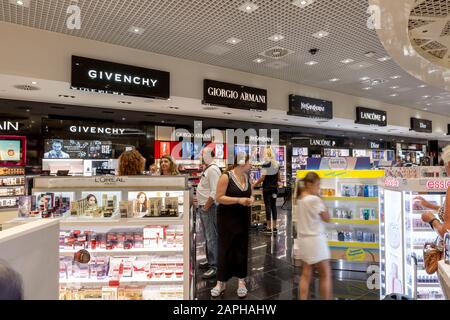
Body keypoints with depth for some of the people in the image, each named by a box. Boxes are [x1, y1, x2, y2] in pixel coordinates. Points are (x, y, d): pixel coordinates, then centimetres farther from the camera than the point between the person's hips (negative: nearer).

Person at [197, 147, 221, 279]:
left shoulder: (213, 169, -17)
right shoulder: (207, 169, 14)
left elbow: (214, 192, -23)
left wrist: (206, 207, -20)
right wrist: (199, 199, 15)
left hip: (209, 208, -10)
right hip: (203, 207, 10)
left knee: (212, 237, -4)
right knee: (208, 236, 19)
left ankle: (215, 267, 4)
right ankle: (210, 261, 31)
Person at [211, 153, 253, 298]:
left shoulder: (247, 177, 6)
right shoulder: (226, 177, -14)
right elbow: (219, 198, -17)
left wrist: (250, 200, -5)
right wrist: (239, 200, -23)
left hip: (243, 218, 6)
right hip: (227, 218, -5)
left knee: (242, 249, 11)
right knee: (225, 249, 4)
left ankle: (241, 281, 25)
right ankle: (221, 282, 19)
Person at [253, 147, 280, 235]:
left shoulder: (266, 164, -13)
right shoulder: (277, 164, 6)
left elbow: (262, 178, -17)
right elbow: (278, 177, 14)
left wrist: (254, 185, -9)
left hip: (267, 188, -6)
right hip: (275, 188, 6)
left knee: (268, 206, -1)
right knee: (274, 205, 10)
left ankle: (269, 228, 3)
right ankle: (274, 227, 15)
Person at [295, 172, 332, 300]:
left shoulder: (299, 199, 7)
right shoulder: (314, 199, -17)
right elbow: (327, 218, -9)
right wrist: (321, 200, -5)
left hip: (303, 239, 8)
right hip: (315, 239, -8)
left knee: (306, 274, 13)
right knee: (326, 274, 6)